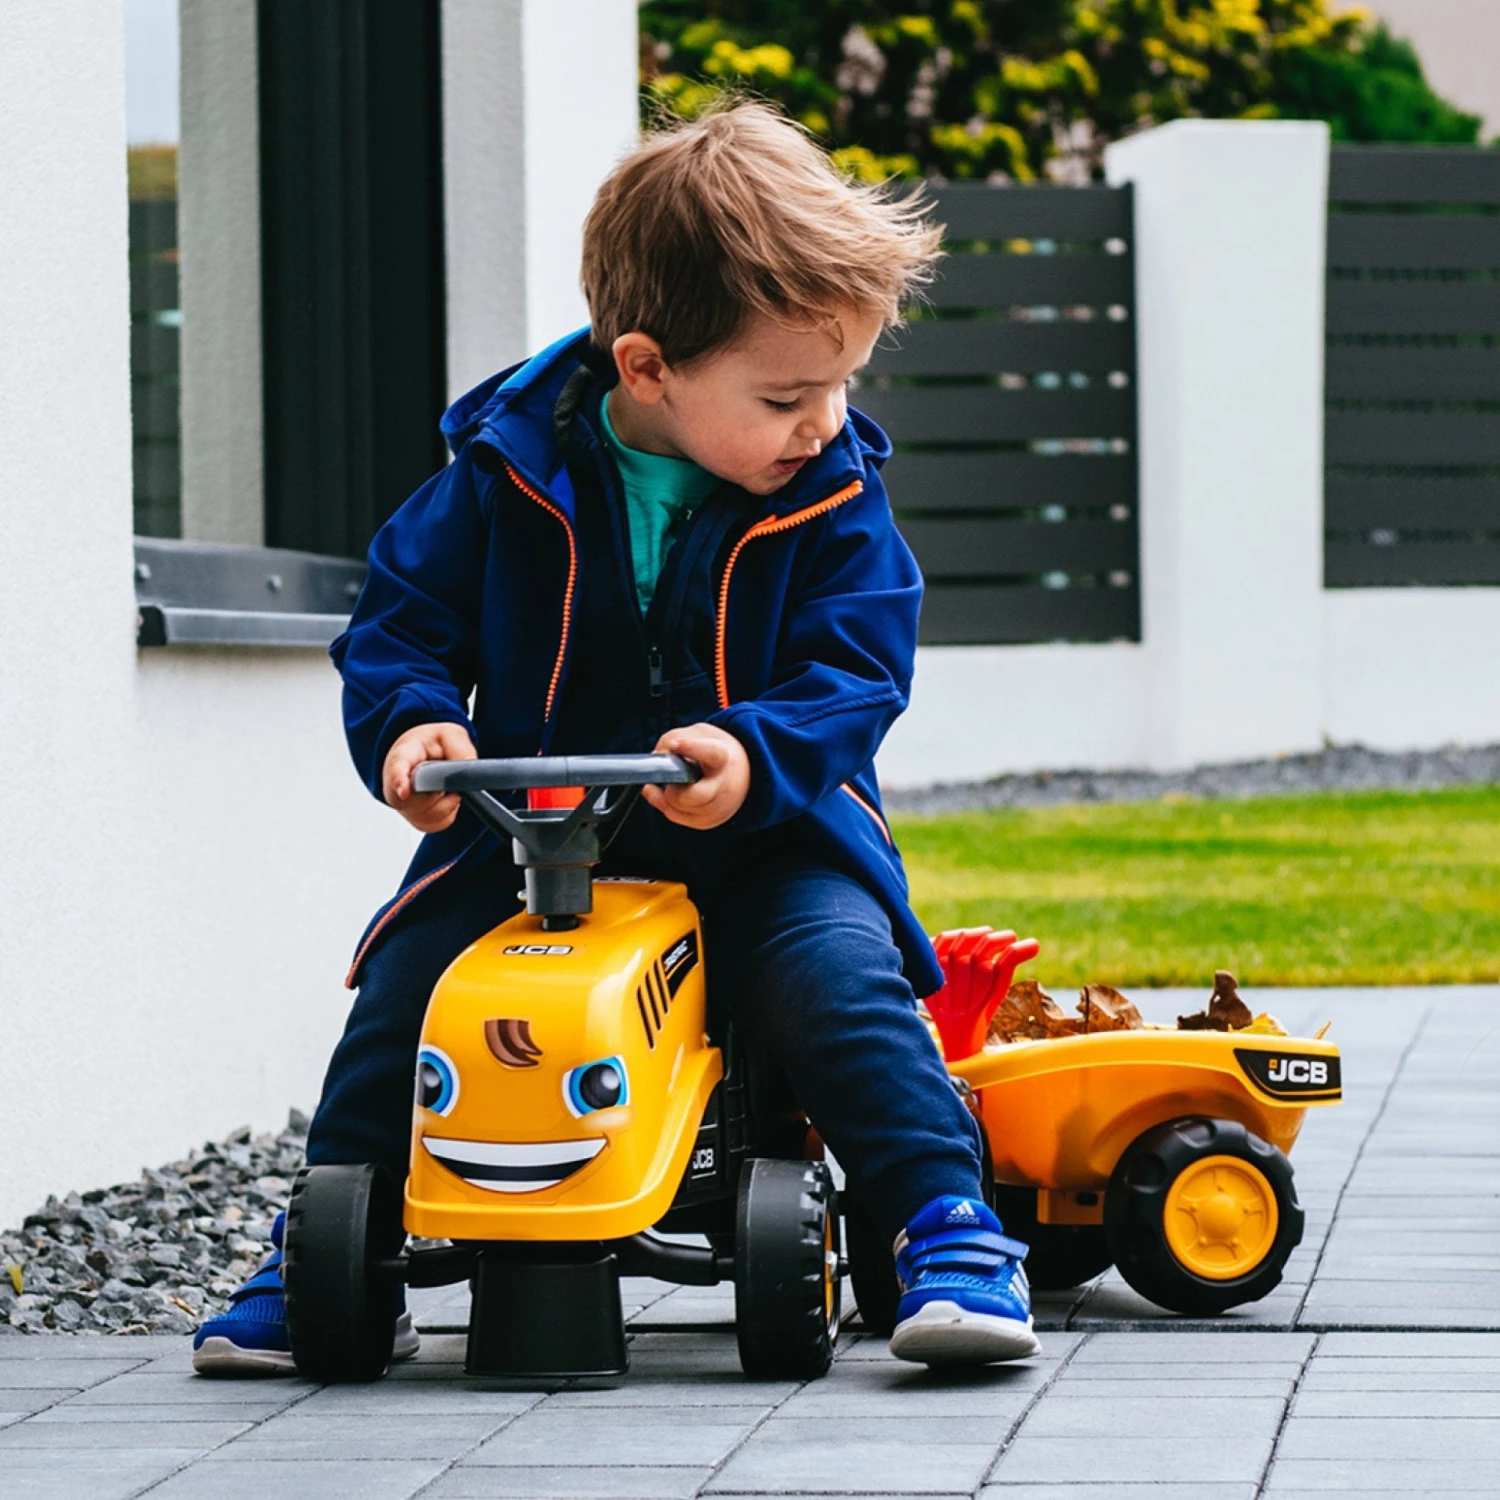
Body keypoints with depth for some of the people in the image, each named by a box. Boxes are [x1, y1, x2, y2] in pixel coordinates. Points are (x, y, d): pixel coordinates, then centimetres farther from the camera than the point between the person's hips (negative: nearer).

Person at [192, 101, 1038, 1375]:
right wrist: (409, 721, -19)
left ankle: (953, 1234, -18)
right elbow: (402, 616, 3)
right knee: (406, 986, -15)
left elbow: (856, 672, -10)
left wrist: (755, 753, -30)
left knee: (838, 973, -28)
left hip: (764, 828, -1)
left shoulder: (835, 500, -5)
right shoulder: (510, 470, -5)